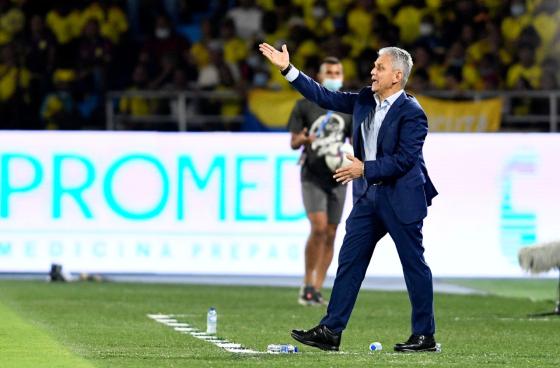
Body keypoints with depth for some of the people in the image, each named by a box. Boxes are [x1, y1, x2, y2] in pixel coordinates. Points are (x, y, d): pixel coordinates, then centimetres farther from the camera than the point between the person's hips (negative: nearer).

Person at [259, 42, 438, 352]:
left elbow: (405, 159, -19)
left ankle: (425, 336, 9)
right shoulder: (365, 101, 8)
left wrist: (365, 168, -22)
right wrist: (287, 69, 4)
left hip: (401, 199, -8)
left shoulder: (411, 112, -14)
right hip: (368, 196, 8)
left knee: (414, 265, 1)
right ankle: (330, 331, 5)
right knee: (349, 261, 4)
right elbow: (325, 97, 9)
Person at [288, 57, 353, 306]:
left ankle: (316, 290, 10)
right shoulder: (305, 105, 1)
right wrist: (304, 139, -19)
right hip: (312, 176, -3)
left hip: (337, 178, 3)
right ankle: (307, 285, -7)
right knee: (318, 227, -18)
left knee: (330, 234, 3)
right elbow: (293, 143, 3)